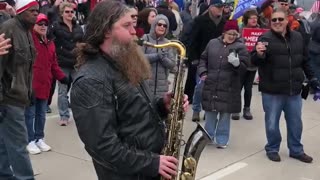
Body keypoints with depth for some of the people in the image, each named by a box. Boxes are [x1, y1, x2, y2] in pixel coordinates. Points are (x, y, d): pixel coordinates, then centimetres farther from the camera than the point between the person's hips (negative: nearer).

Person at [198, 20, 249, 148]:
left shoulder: (240, 47, -2)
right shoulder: (212, 43, 7)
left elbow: (244, 66, -9)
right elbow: (203, 59, 16)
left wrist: (236, 63, -30)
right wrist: (203, 72, 2)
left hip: (229, 87, -3)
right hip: (210, 85, 3)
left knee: (225, 114, 4)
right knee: (210, 112, 13)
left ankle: (222, 140, 17)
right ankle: (208, 136, 29)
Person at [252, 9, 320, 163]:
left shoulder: (297, 37, 6)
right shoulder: (265, 38, -9)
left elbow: (305, 61, 18)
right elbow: (254, 62, -17)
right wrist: (259, 54, -39)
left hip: (294, 90, 4)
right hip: (272, 91, -4)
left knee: (295, 123, 16)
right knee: (272, 123, 8)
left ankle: (296, 150, 33)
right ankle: (272, 149, 27)